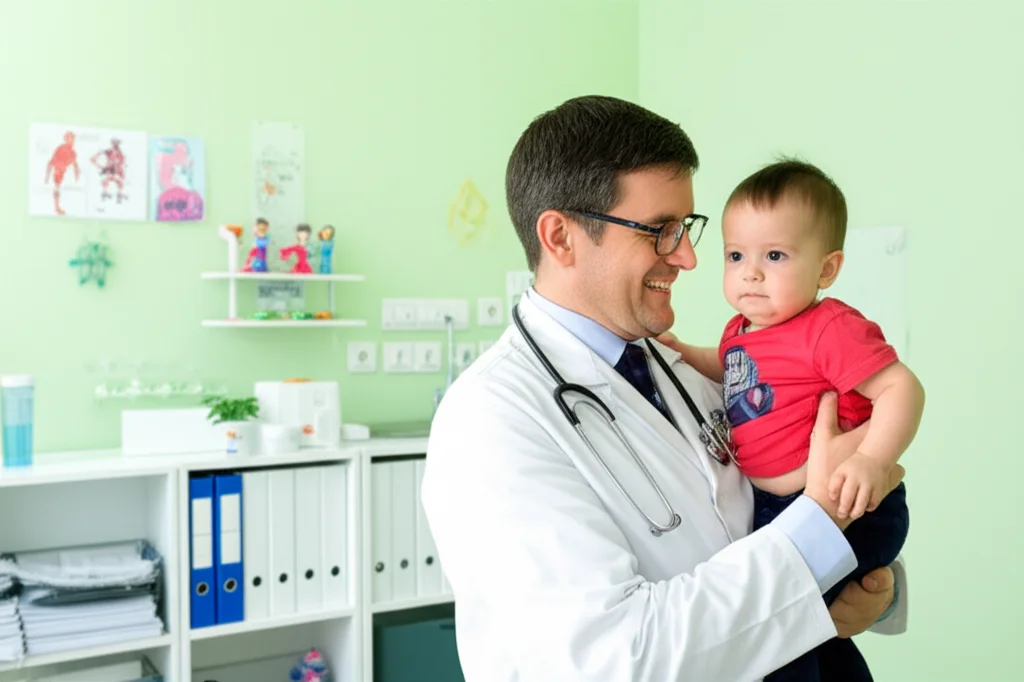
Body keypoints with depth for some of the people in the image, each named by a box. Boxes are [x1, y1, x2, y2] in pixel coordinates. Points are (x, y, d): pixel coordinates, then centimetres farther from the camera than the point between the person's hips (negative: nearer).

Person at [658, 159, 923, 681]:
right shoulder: (740, 330, 6)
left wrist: (873, 460, -38)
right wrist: (684, 354, 17)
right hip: (778, 509, 9)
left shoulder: (831, 329, -20)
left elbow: (902, 388, -25)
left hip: (846, 510, -9)